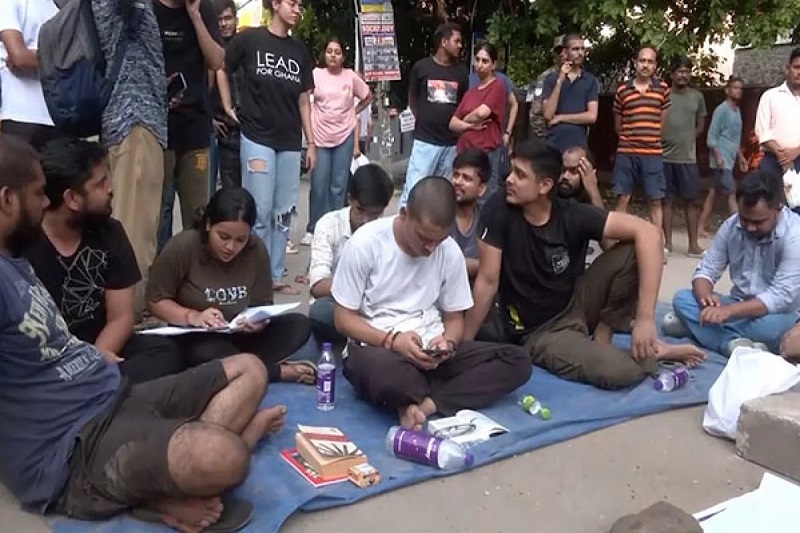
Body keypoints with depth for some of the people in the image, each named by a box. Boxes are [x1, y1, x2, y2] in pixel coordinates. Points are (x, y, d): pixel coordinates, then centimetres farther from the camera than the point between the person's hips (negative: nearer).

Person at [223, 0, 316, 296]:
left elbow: (304, 101, 12)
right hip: (257, 138, -4)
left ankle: (275, 276, 17)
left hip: (290, 142, 5)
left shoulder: (300, 51, 11)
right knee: (260, 212, -5)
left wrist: (311, 143, 8)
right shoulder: (249, 40, -2)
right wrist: (228, 107, -2)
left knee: (284, 213, 6)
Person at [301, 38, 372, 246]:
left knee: (339, 186, 5)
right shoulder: (316, 74, 0)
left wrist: (354, 112, 6)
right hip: (320, 137, -1)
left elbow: (368, 97, 16)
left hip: (345, 137, 1)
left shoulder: (351, 76, 3)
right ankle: (313, 229, 10)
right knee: (318, 186, -3)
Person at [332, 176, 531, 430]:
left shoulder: (450, 252, 0)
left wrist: (448, 342, -14)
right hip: (378, 346, -5)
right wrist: (392, 340, -22)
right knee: (383, 370, -43)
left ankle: (422, 405, -25)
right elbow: (344, 318, -6)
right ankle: (446, 395, -11)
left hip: (431, 351, 5)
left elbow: (454, 318, 10)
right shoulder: (365, 244, -11)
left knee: (517, 362, -16)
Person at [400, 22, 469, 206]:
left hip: (452, 142, 3)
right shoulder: (421, 67, -2)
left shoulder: (462, 71, 5)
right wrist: (424, 121, 10)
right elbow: (412, 99, 11)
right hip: (425, 140, -3)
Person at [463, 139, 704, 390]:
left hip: (575, 304, 3)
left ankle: (601, 339, -1)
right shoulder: (499, 211, -20)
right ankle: (648, 349, 9)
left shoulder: (573, 215, -15)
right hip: (538, 332, -3)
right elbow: (488, 281, -17)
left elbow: (647, 232, -21)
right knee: (625, 371, -29)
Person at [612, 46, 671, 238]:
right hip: (625, 152, 0)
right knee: (623, 199, 4)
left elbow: (663, 121, 12)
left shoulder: (663, 89, 4)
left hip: (653, 153, 0)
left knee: (655, 201, 2)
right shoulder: (622, 90, 3)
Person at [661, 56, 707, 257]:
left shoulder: (697, 97, 8)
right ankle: (668, 242, 13)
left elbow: (700, 126, 15)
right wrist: (659, 139, -4)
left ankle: (693, 245, 9)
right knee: (667, 199, 5)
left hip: (688, 157, 2)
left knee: (693, 200, 2)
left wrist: (686, 140, 8)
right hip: (664, 156, -2)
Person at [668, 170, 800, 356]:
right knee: (681, 299, -17)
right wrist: (706, 297, -28)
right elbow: (706, 271, -3)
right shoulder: (731, 225, -5)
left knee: (773, 326, -40)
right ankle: (735, 344, -33)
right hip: (739, 308, 5)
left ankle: (694, 325, -24)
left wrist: (729, 311, -40)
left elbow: (781, 297, -28)